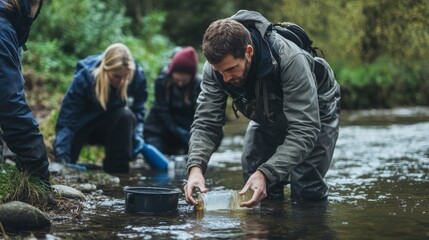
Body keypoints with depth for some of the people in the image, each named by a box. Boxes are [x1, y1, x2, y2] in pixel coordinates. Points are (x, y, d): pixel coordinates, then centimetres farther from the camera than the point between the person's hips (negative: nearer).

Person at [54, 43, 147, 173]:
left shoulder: (137, 76, -23)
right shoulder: (84, 77, -29)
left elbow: (138, 110, -8)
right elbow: (66, 120, -30)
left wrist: (138, 136, -23)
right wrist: (62, 157, -38)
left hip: (114, 125, 2)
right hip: (84, 125, -1)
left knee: (126, 115, -33)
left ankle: (118, 171, -24)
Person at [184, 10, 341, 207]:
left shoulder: (291, 60, -44)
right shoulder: (217, 65, -29)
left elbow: (303, 131, -46)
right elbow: (205, 123, -27)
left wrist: (265, 174, -57)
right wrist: (195, 167, -47)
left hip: (314, 113, -4)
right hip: (267, 117, 5)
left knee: (306, 191, -13)